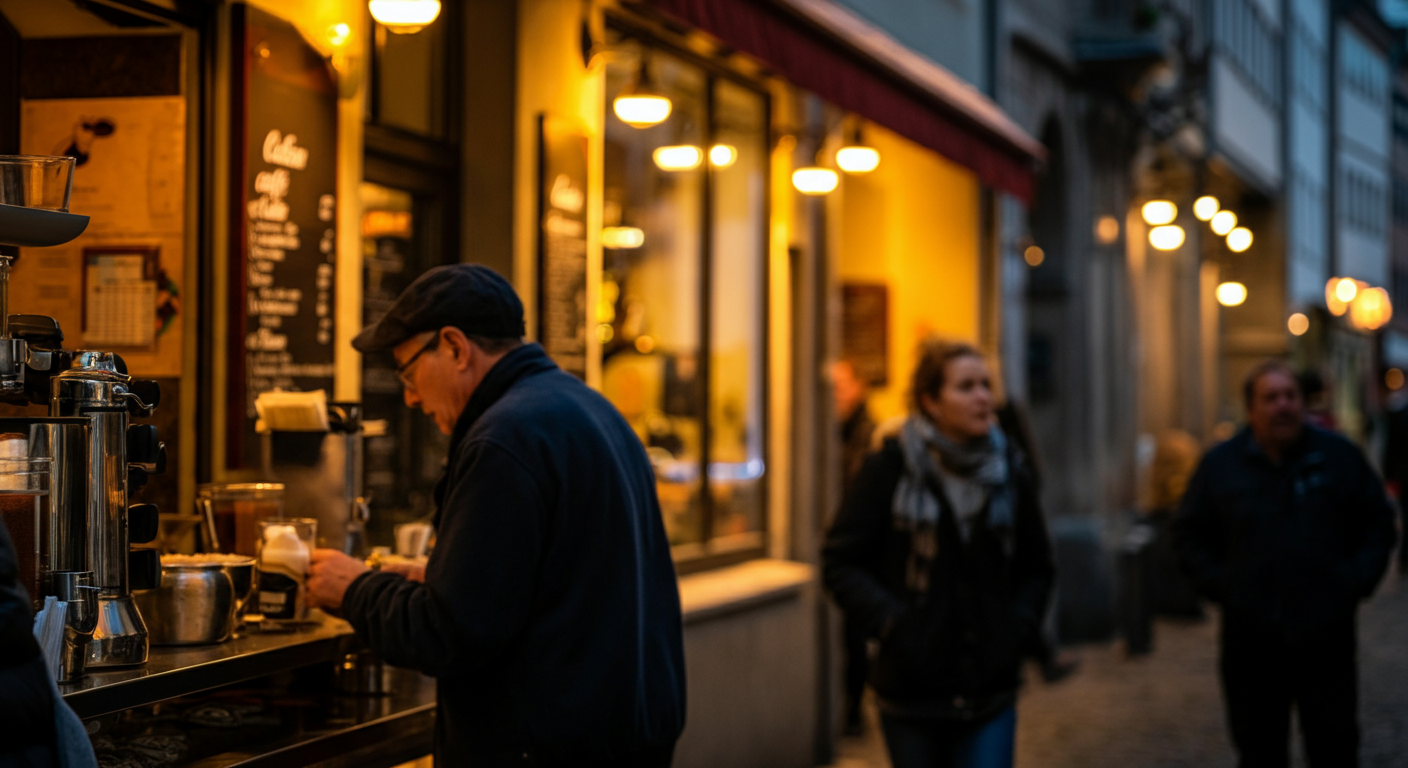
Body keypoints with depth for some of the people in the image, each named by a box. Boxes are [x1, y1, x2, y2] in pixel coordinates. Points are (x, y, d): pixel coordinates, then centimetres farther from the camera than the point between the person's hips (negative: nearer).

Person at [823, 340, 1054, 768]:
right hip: (912, 687, -2)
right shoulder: (890, 467, -7)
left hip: (989, 691, 2)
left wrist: (1020, 627, 0)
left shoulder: (1007, 471, 4)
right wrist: (889, 622, -16)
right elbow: (840, 562, -5)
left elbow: (1037, 568, 16)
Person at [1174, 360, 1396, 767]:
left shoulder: (1339, 456, 2)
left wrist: (1356, 581, -1)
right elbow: (1190, 534, 11)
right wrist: (1217, 584, -1)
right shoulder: (1220, 465, 3)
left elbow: (1378, 522, 10)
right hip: (1250, 638, 0)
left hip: (1326, 633, 0)